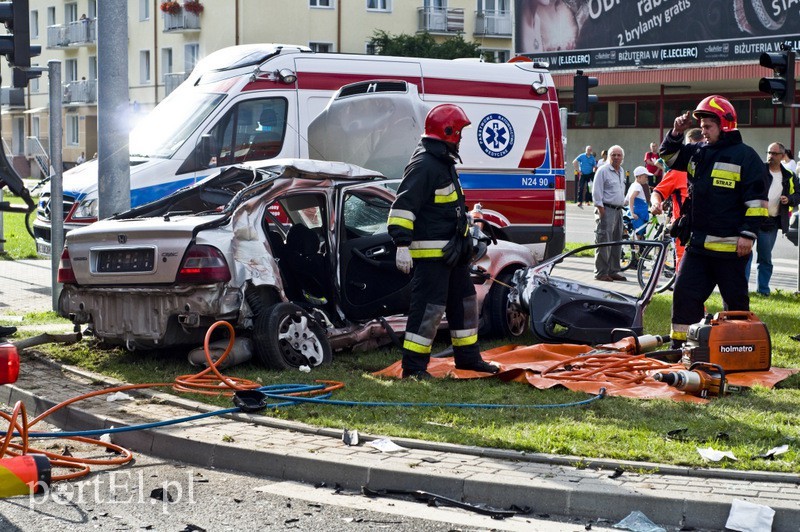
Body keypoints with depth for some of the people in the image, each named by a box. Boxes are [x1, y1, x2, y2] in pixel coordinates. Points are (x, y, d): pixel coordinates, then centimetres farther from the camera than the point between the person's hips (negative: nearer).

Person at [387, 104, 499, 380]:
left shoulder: (444, 163, 16)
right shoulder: (423, 165, -18)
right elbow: (403, 205, -24)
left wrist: (462, 241, 34)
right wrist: (402, 245, -28)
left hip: (452, 250, 11)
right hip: (430, 251, -11)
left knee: (464, 299, 18)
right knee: (429, 306, -9)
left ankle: (467, 356, 30)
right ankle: (413, 366, -2)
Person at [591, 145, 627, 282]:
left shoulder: (621, 172, 16)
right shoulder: (603, 171, -8)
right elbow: (596, 192, -13)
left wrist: (621, 205, 18)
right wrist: (601, 211, -17)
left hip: (618, 210, 8)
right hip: (606, 210, -8)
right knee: (604, 242, -9)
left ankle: (613, 271, 18)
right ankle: (601, 273, -7)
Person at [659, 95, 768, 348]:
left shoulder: (745, 156, -6)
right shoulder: (698, 152, 12)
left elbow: (757, 199, -9)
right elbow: (669, 156, 24)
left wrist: (748, 234, -15)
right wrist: (676, 134, 5)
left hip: (730, 246, -6)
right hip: (698, 242, 6)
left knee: (736, 300, 5)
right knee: (684, 294, 4)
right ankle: (680, 347, 10)